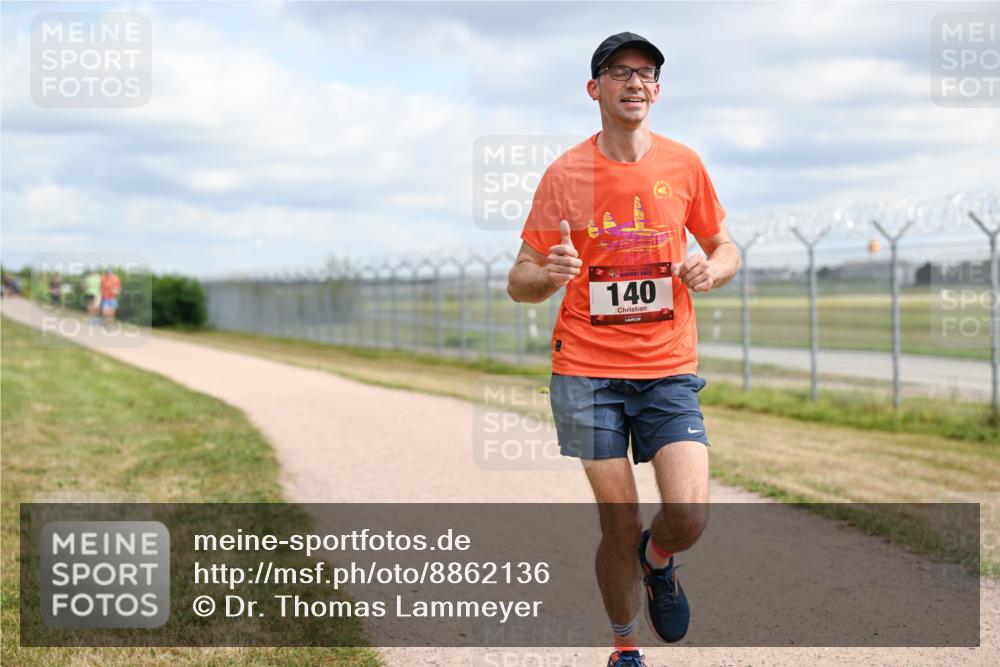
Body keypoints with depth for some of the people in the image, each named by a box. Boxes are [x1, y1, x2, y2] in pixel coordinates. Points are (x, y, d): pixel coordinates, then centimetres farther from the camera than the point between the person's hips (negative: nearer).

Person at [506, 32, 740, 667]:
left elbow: (726, 248, 16)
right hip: (587, 371, -1)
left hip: (669, 370, 1)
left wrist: (709, 269, -8)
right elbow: (520, 281, 2)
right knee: (619, 527, -1)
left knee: (689, 518, -13)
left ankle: (657, 560, 24)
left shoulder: (683, 164, 4)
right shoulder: (564, 173, -1)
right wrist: (549, 274, -22)